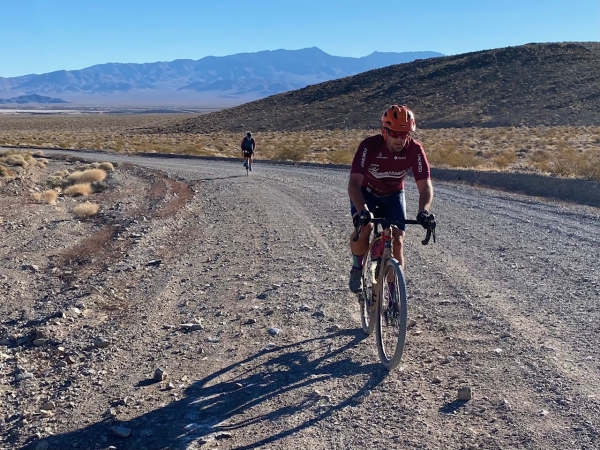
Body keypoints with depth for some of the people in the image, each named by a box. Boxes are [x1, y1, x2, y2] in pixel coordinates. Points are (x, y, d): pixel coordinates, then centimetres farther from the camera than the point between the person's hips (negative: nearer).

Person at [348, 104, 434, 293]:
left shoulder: (415, 150, -26)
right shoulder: (369, 145, -32)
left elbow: (425, 185, -28)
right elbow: (354, 183, -39)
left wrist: (424, 211, -48)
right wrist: (363, 210, -55)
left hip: (393, 195, 2)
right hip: (366, 193, -2)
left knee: (397, 241, -11)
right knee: (364, 228, -29)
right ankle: (357, 268, 1)